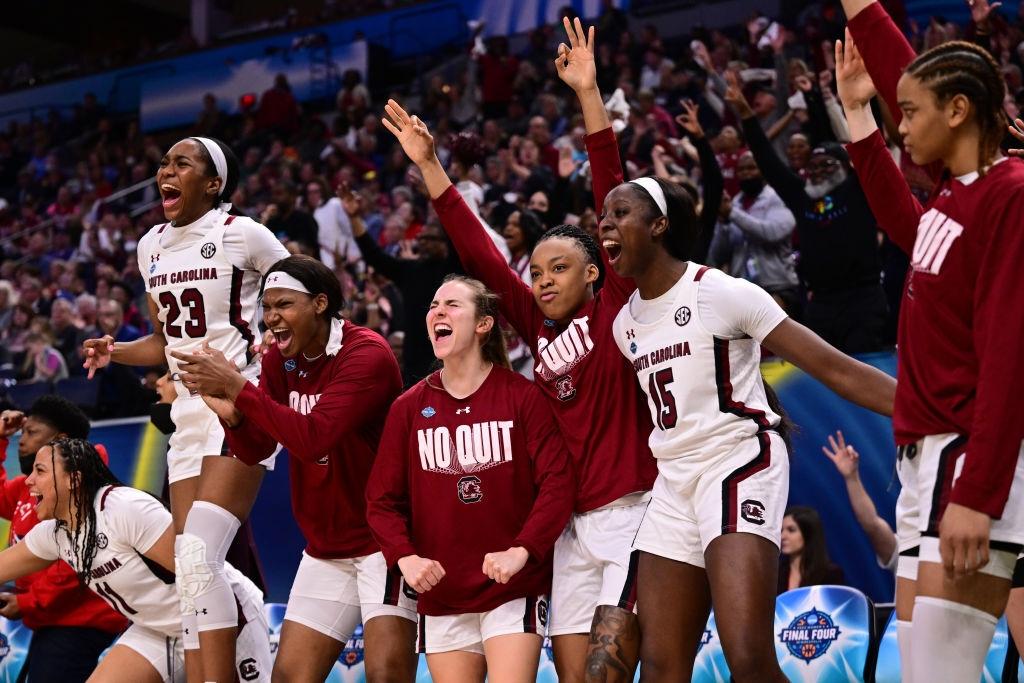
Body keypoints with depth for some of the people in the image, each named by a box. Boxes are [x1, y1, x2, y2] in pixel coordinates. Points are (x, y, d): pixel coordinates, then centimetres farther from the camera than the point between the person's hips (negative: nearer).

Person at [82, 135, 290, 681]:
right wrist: (115, 352, 4)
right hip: (188, 413, 7)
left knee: (198, 555, -21)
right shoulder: (152, 247, 13)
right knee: (192, 565, 3)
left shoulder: (243, 234, -7)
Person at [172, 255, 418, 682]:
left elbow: (314, 439, -28)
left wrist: (239, 388, -28)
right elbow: (255, 451, 5)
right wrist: (232, 415, -15)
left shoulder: (366, 354, -17)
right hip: (325, 547, 7)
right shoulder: (280, 360, 5)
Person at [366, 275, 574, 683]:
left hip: (514, 590, -3)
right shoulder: (409, 408, 6)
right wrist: (404, 557, -13)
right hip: (440, 596, 3)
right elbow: (382, 500, 4)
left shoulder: (523, 396, -2)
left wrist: (522, 550, -21)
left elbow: (557, 484, -9)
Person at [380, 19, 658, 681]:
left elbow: (615, 201, -9)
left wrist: (590, 95, -15)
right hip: (574, 525, 6)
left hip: (633, 514, -6)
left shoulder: (616, 307, -1)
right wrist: (428, 164, 12)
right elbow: (479, 252, 13)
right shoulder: (539, 325, 12)